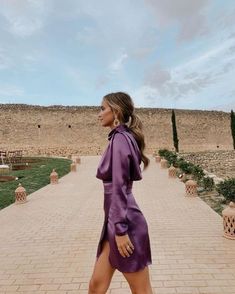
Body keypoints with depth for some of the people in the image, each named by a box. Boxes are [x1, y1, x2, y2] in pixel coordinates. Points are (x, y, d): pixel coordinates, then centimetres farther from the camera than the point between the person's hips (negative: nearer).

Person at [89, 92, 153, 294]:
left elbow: (119, 188, -19)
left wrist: (121, 229, -17)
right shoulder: (123, 137, 13)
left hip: (124, 223, -9)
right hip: (115, 222, 9)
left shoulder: (120, 138, -15)